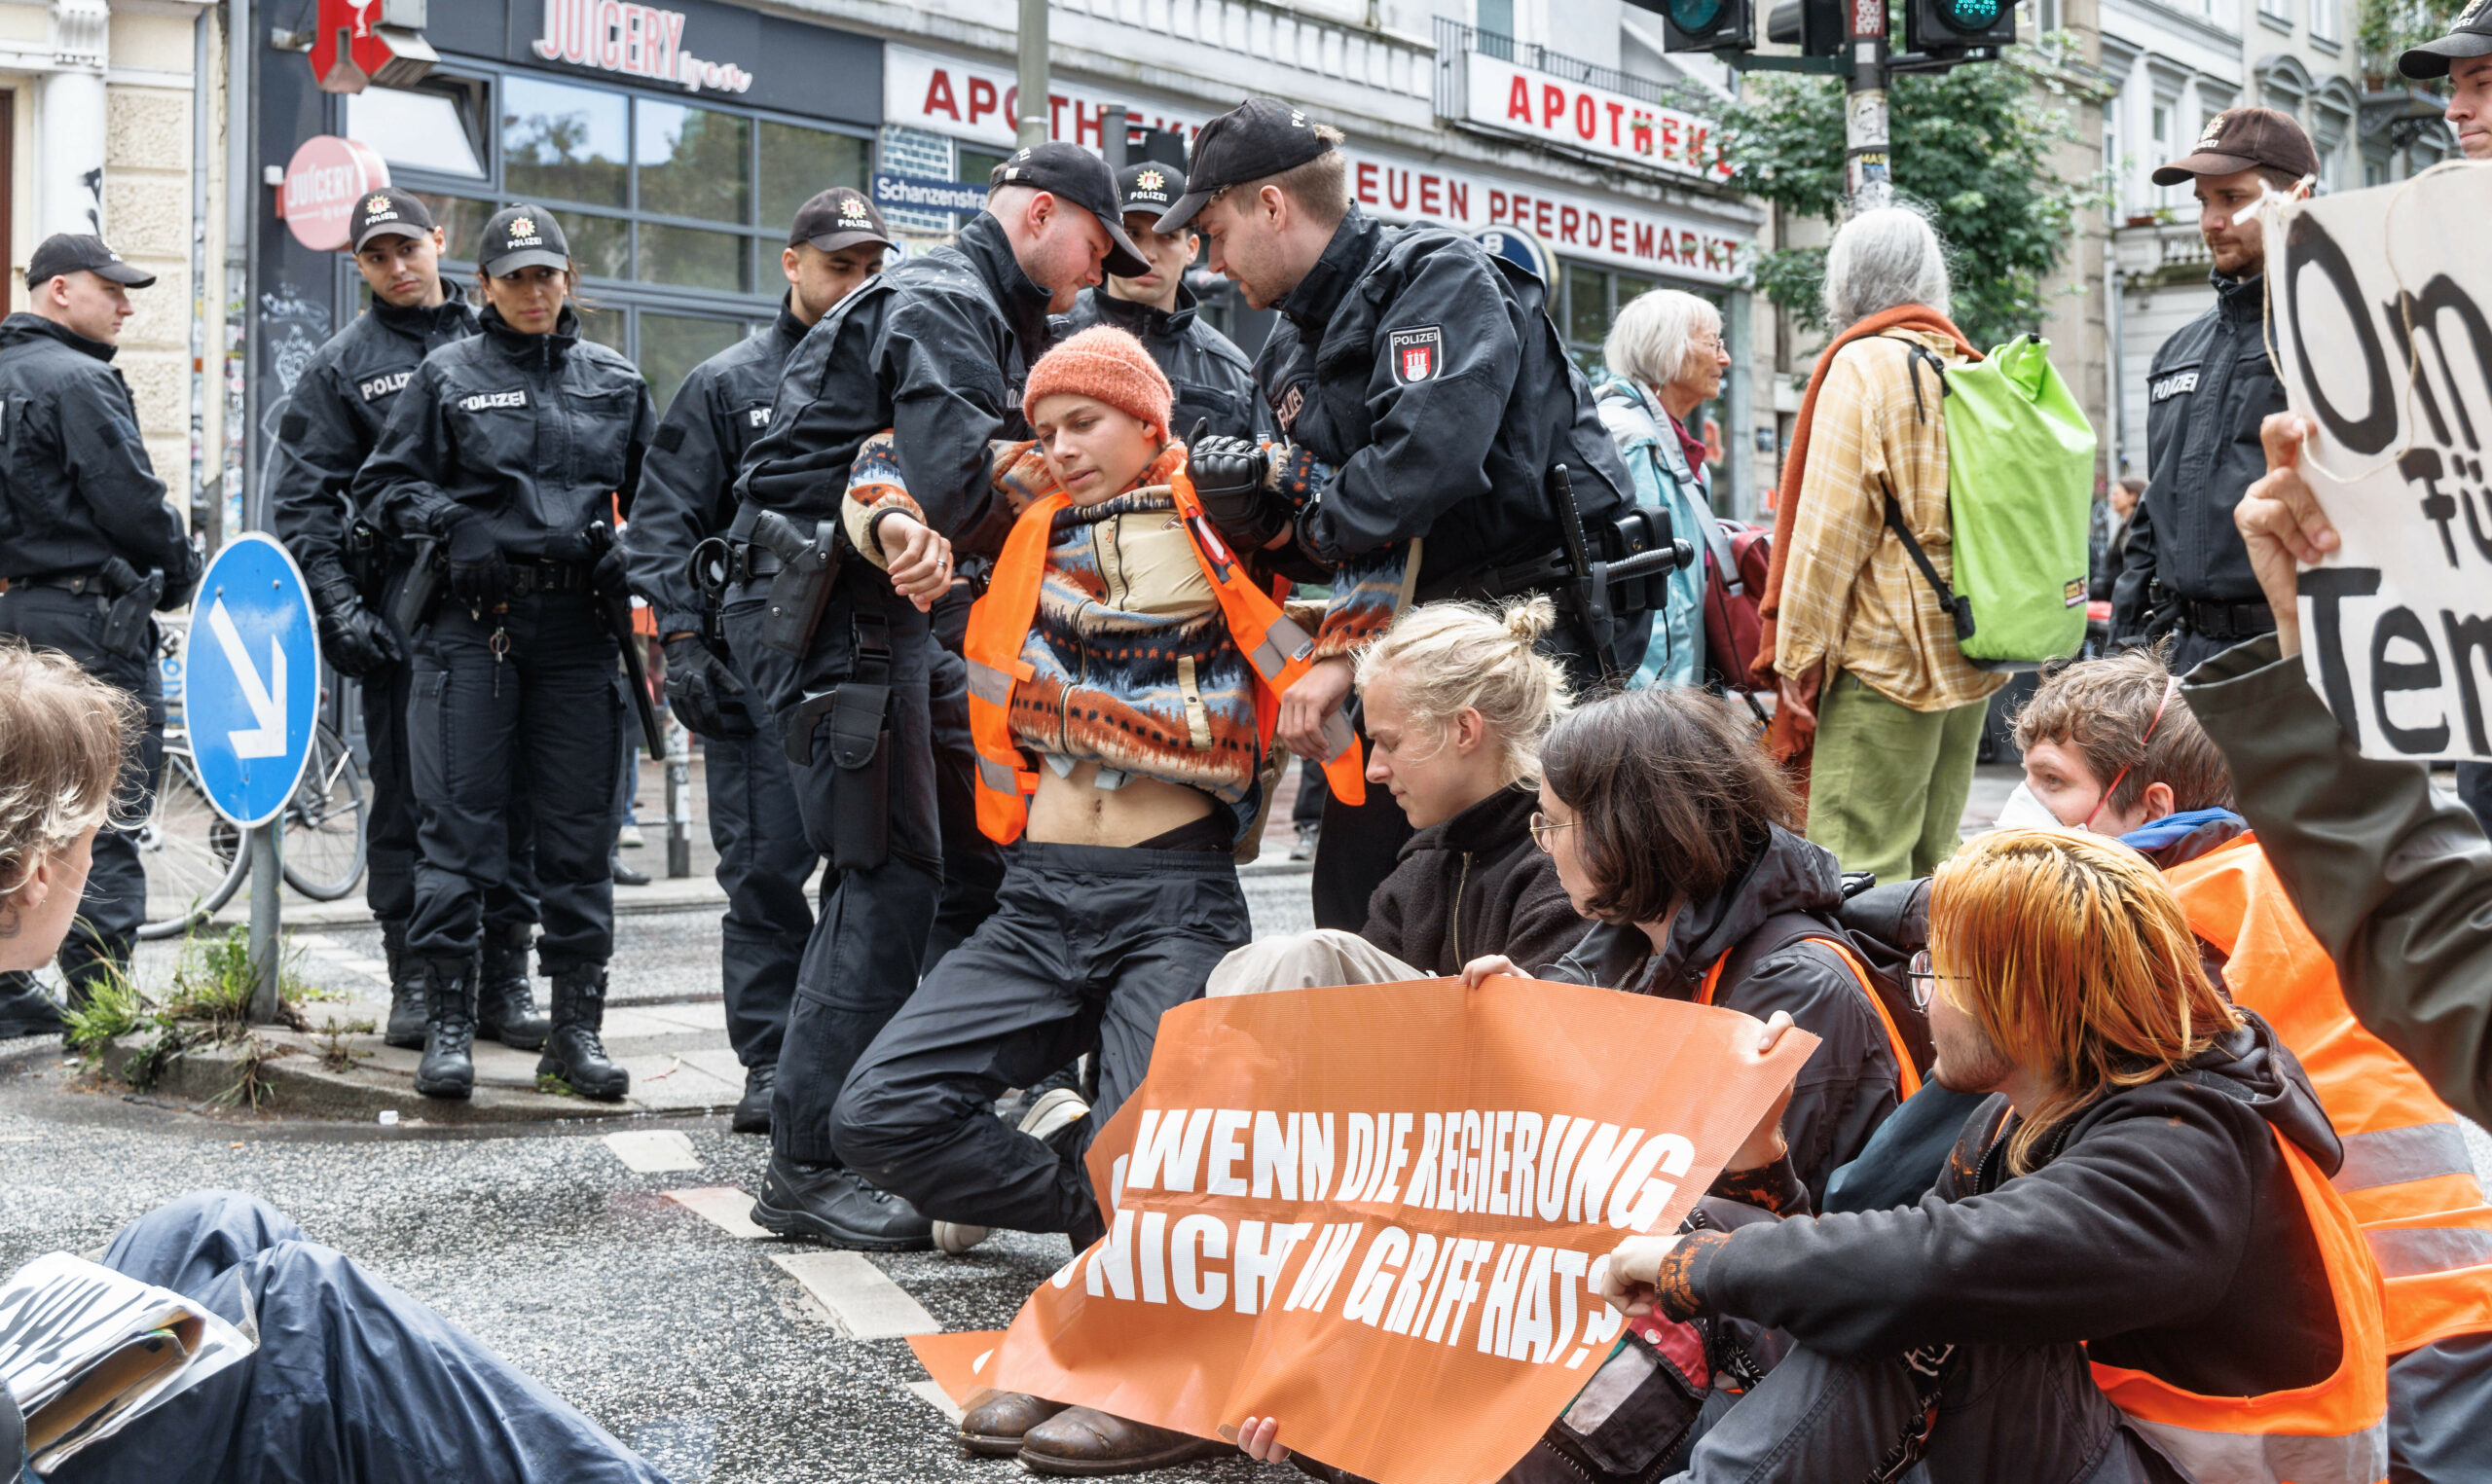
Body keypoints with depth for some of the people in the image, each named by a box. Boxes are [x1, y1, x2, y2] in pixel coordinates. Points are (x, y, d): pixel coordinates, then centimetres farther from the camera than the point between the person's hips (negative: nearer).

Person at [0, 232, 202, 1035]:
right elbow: (133, 501, -16)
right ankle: (99, 997, -3)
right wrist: (182, 577, 0)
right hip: (90, 614, -9)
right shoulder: (78, 380, -13)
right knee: (109, 817, -4)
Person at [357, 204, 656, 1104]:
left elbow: (653, 492, 20)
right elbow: (384, 484, 7)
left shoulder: (614, 382, 14)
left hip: (578, 622, 2)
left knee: (579, 828, 4)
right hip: (472, 620, -2)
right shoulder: (447, 375, 7)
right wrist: (452, 523, -10)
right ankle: (448, 1022, 4)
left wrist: (628, 553, 2)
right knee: (459, 821, -3)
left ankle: (577, 1025, 11)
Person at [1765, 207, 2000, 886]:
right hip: (1968, 652, 8)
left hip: (1886, 653, -8)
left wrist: (1800, 655, -8)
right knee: (1931, 861, 13)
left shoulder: (1863, 365, -8)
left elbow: (1830, 526, -12)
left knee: (1857, 872, -9)